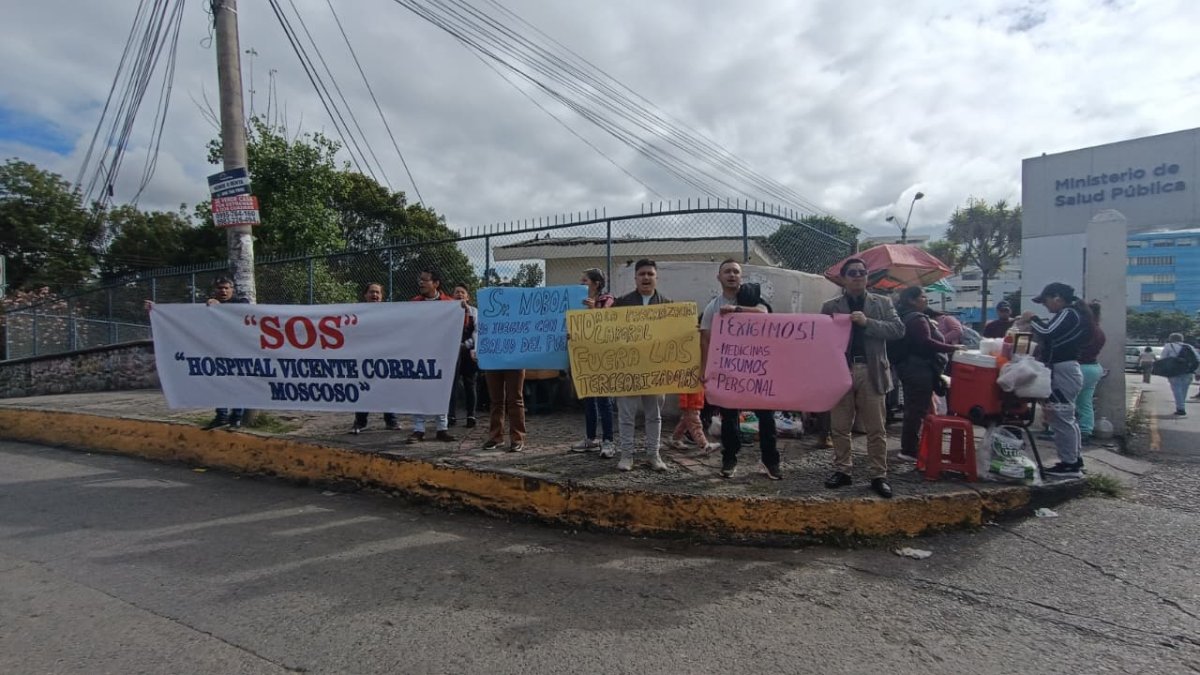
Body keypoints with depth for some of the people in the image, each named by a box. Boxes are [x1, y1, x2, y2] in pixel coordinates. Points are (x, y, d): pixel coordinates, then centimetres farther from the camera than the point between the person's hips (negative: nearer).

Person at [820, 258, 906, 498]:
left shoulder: (882, 303, 9)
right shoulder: (830, 306, 7)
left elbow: (898, 329, -3)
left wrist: (867, 322, -13)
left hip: (871, 371, 0)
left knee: (875, 429, 4)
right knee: (840, 427, 8)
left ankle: (879, 476, 12)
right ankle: (842, 471, 20)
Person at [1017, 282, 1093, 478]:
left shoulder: (1068, 314, -14)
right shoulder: (1069, 314, 18)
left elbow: (1048, 333, -24)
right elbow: (1051, 337, 20)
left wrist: (1033, 319, -9)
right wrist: (1031, 326, 9)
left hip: (1062, 372, -11)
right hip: (1065, 371, 11)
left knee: (1060, 419, -7)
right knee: (1066, 418, 16)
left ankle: (1069, 464, -3)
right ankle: (1074, 460, 25)